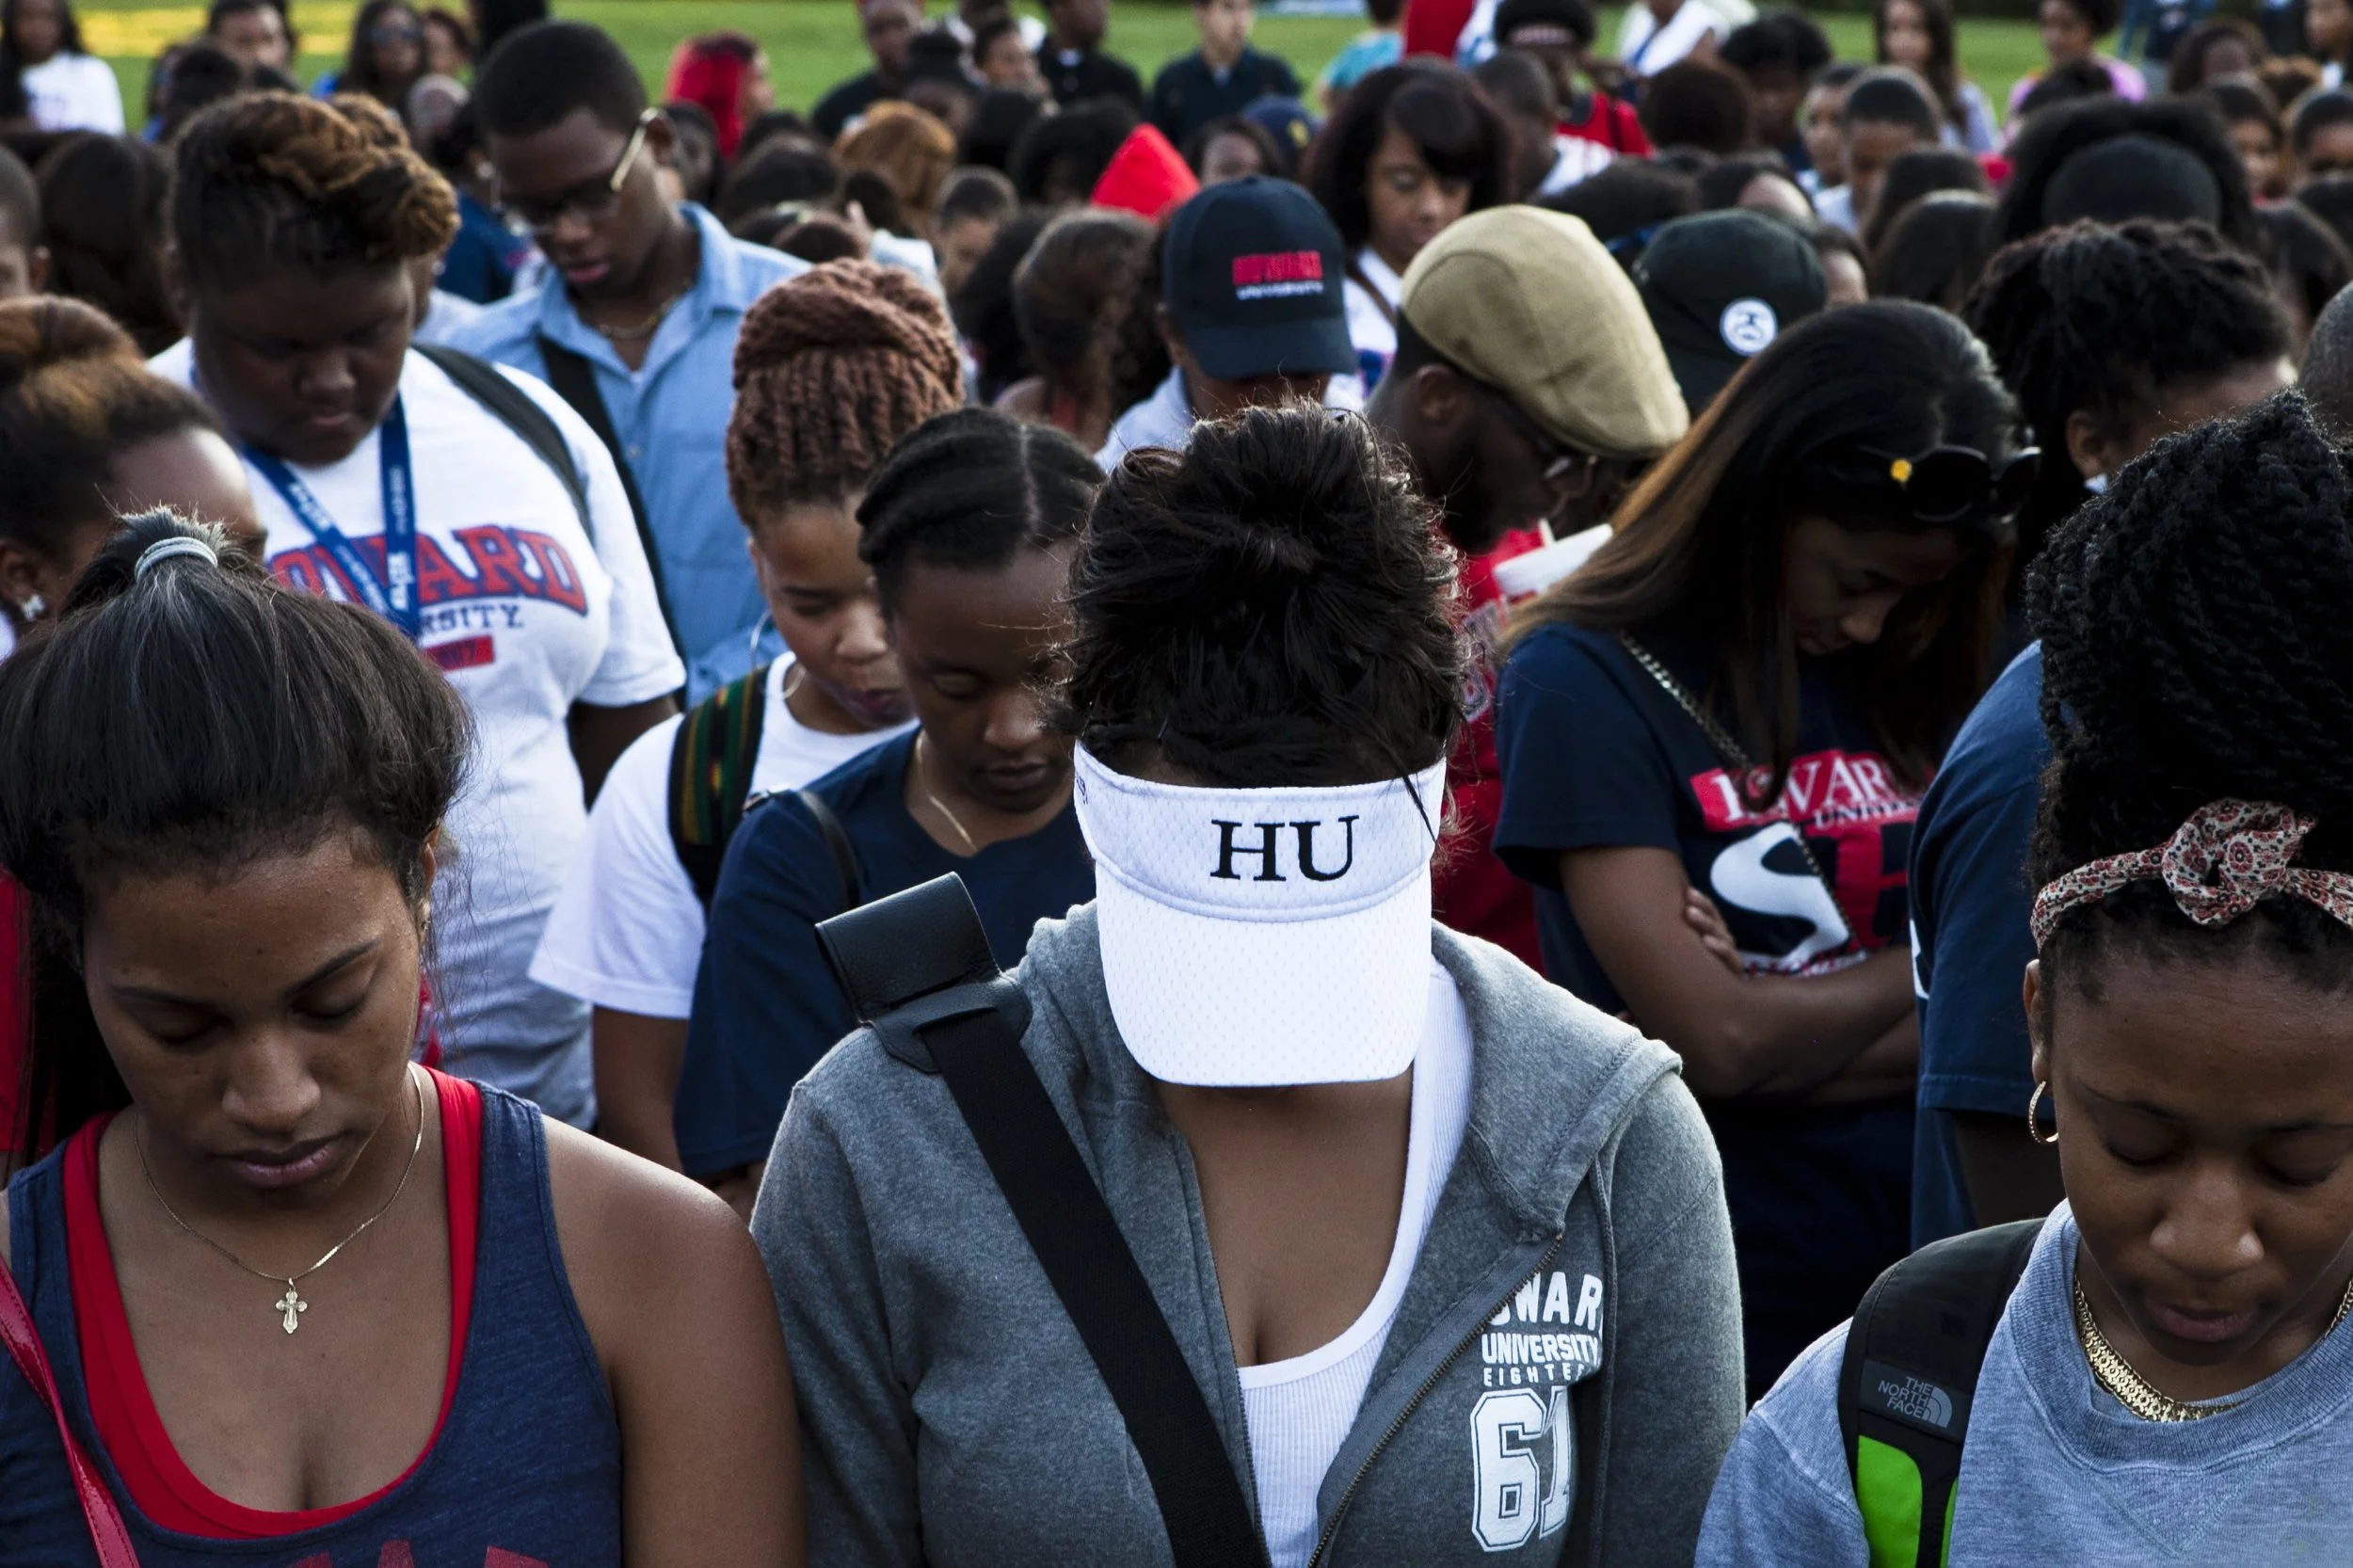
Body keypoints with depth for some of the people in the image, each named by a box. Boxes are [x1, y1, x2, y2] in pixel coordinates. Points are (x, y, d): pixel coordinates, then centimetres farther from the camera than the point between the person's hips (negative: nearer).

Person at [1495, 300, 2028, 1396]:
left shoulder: (1911, 687, 5)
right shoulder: (1587, 679, -10)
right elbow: (1718, 1039, -16)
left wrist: (1793, 1020, -16)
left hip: (1916, 1281, 5)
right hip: (1719, 1318, -5)